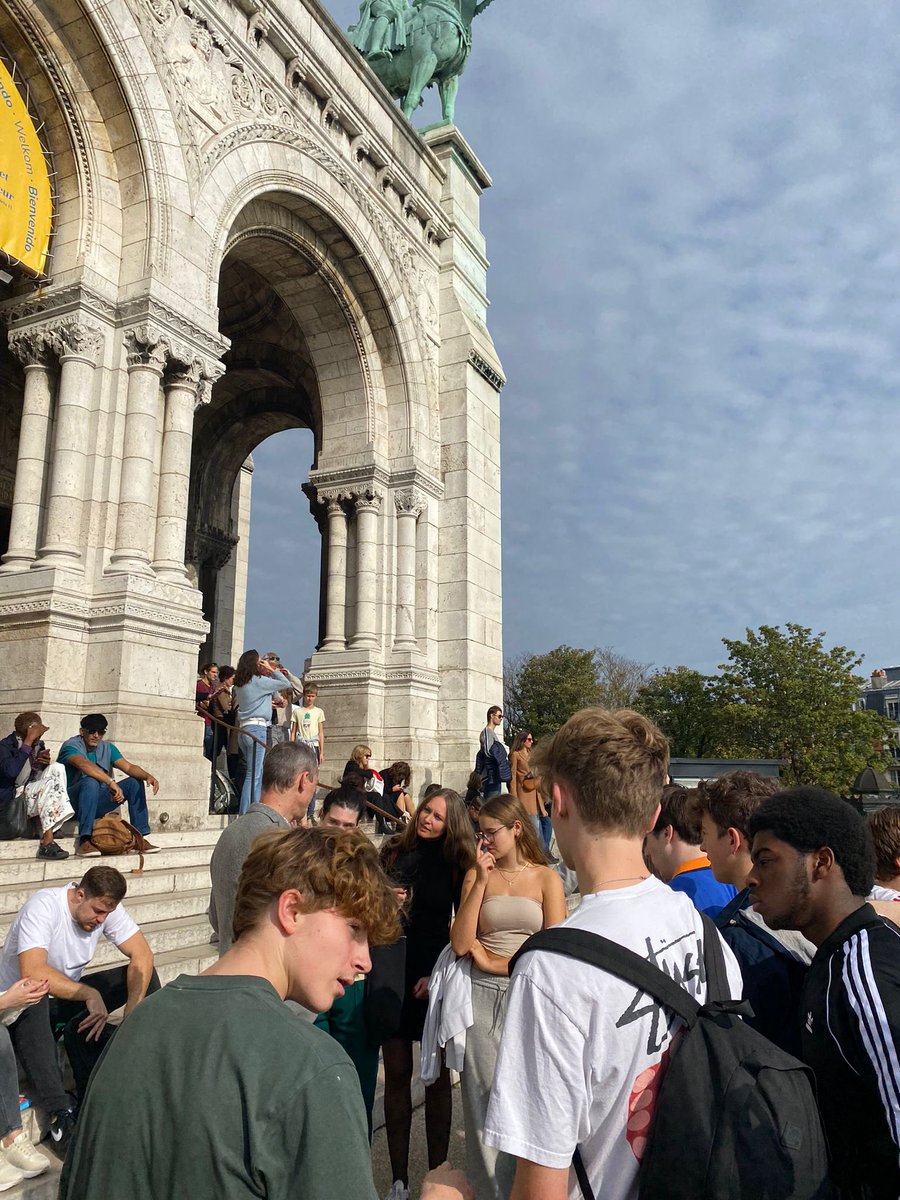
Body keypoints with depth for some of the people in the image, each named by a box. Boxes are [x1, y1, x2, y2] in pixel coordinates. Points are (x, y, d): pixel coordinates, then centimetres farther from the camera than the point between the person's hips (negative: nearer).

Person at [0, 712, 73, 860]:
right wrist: (28, 742, -25)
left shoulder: (38, 745, 11)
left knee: (56, 768, -17)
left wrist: (44, 763, -5)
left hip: (33, 795, 7)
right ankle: (47, 842, -30)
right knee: (50, 785, -27)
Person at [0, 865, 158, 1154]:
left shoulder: (106, 908, -11)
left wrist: (131, 1018, -27)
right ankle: (59, 1115, -40)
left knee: (144, 975, -14)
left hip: (67, 996, 6)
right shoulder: (43, 906, -28)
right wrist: (89, 993, -37)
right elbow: (32, 973, -40)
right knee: (34, 999, -42)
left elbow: (143, 956, -15)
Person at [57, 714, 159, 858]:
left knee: (135, 782, -8)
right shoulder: (71, 746, -12)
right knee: (91, 782, -35)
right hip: (71, 801, -6)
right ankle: (84, 842, -37)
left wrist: (148, 776, -25)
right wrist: (111, 782, -46)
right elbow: (84, 765, -34)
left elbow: (128, 767, -5)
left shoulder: (107, 748, 8)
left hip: (96, 803, 6)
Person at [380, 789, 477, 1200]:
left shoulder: (457, 866, -3)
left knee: (437, 1077, 7)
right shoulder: (394, 851, 0)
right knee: (397, 1074, 8)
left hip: (435, 980, -1)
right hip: (391, 974, 1)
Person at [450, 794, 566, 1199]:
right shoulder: (476, 876, 3)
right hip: (483, 997, 1)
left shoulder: (546, 878, -1)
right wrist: (481, 881, -10)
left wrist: (494, 962, -6)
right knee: (484, 1101, 7)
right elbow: (460, 944, -7)